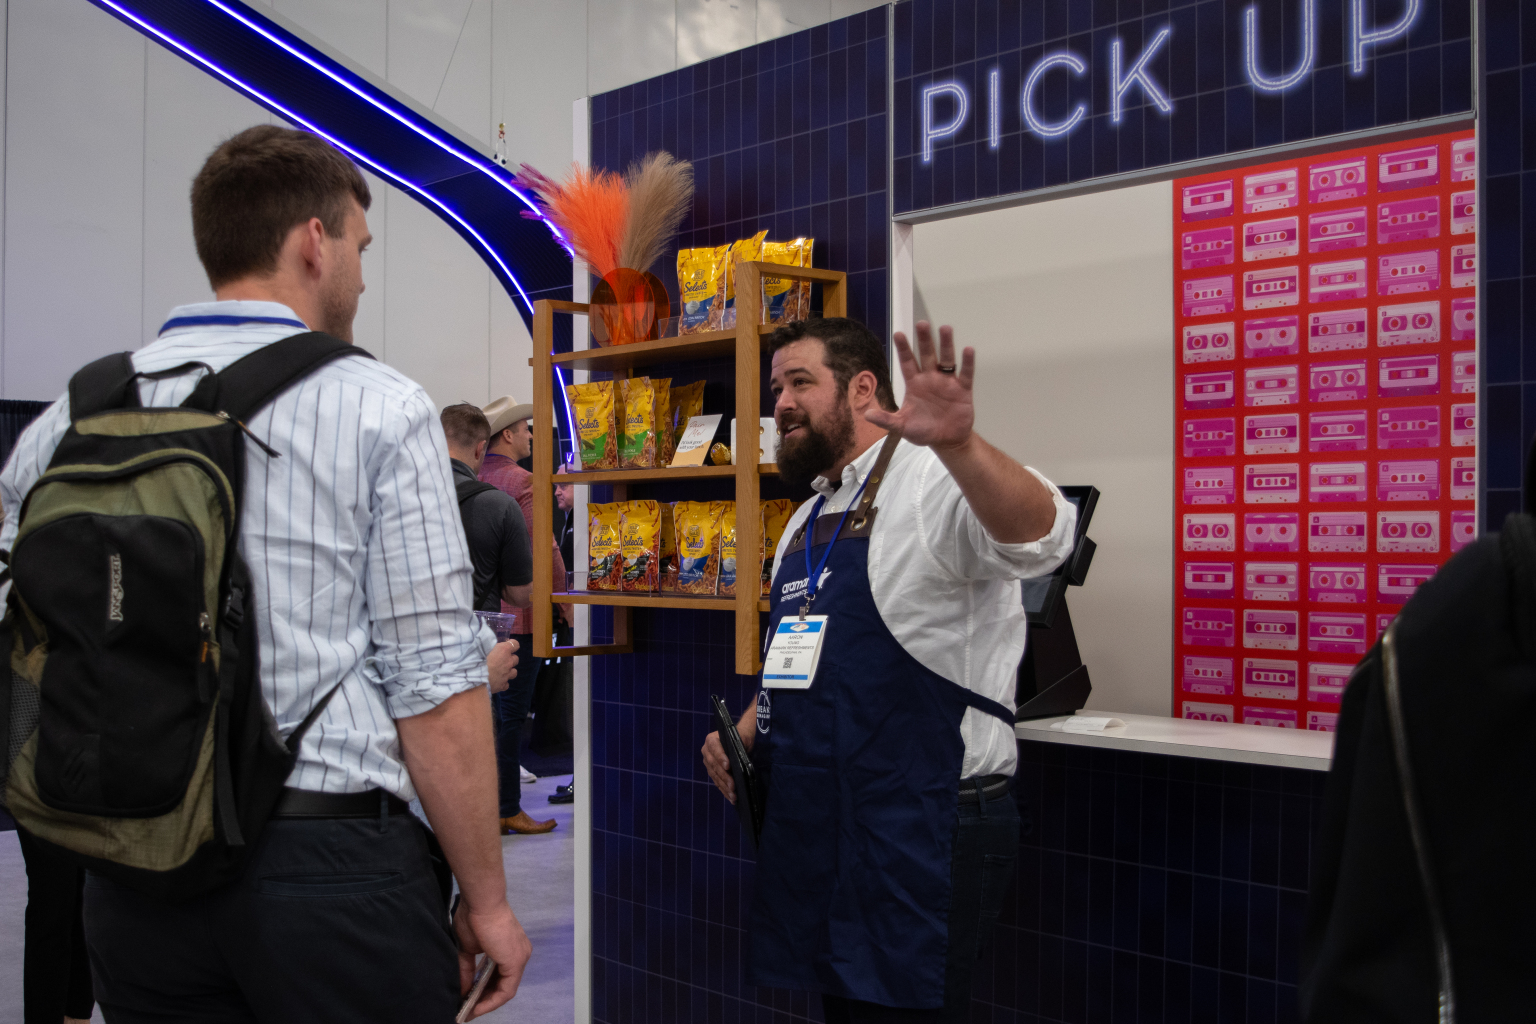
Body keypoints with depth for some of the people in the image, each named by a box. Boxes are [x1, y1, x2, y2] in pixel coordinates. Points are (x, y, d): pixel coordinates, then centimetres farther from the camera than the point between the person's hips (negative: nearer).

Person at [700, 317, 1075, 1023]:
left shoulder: (931, 481, -12)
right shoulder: (806, 522, 16)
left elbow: (1038, 536, -33)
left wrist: (958, 444, -51)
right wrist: (746, 730, 9)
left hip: (919, 843, -8)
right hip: (816, 831, 9)